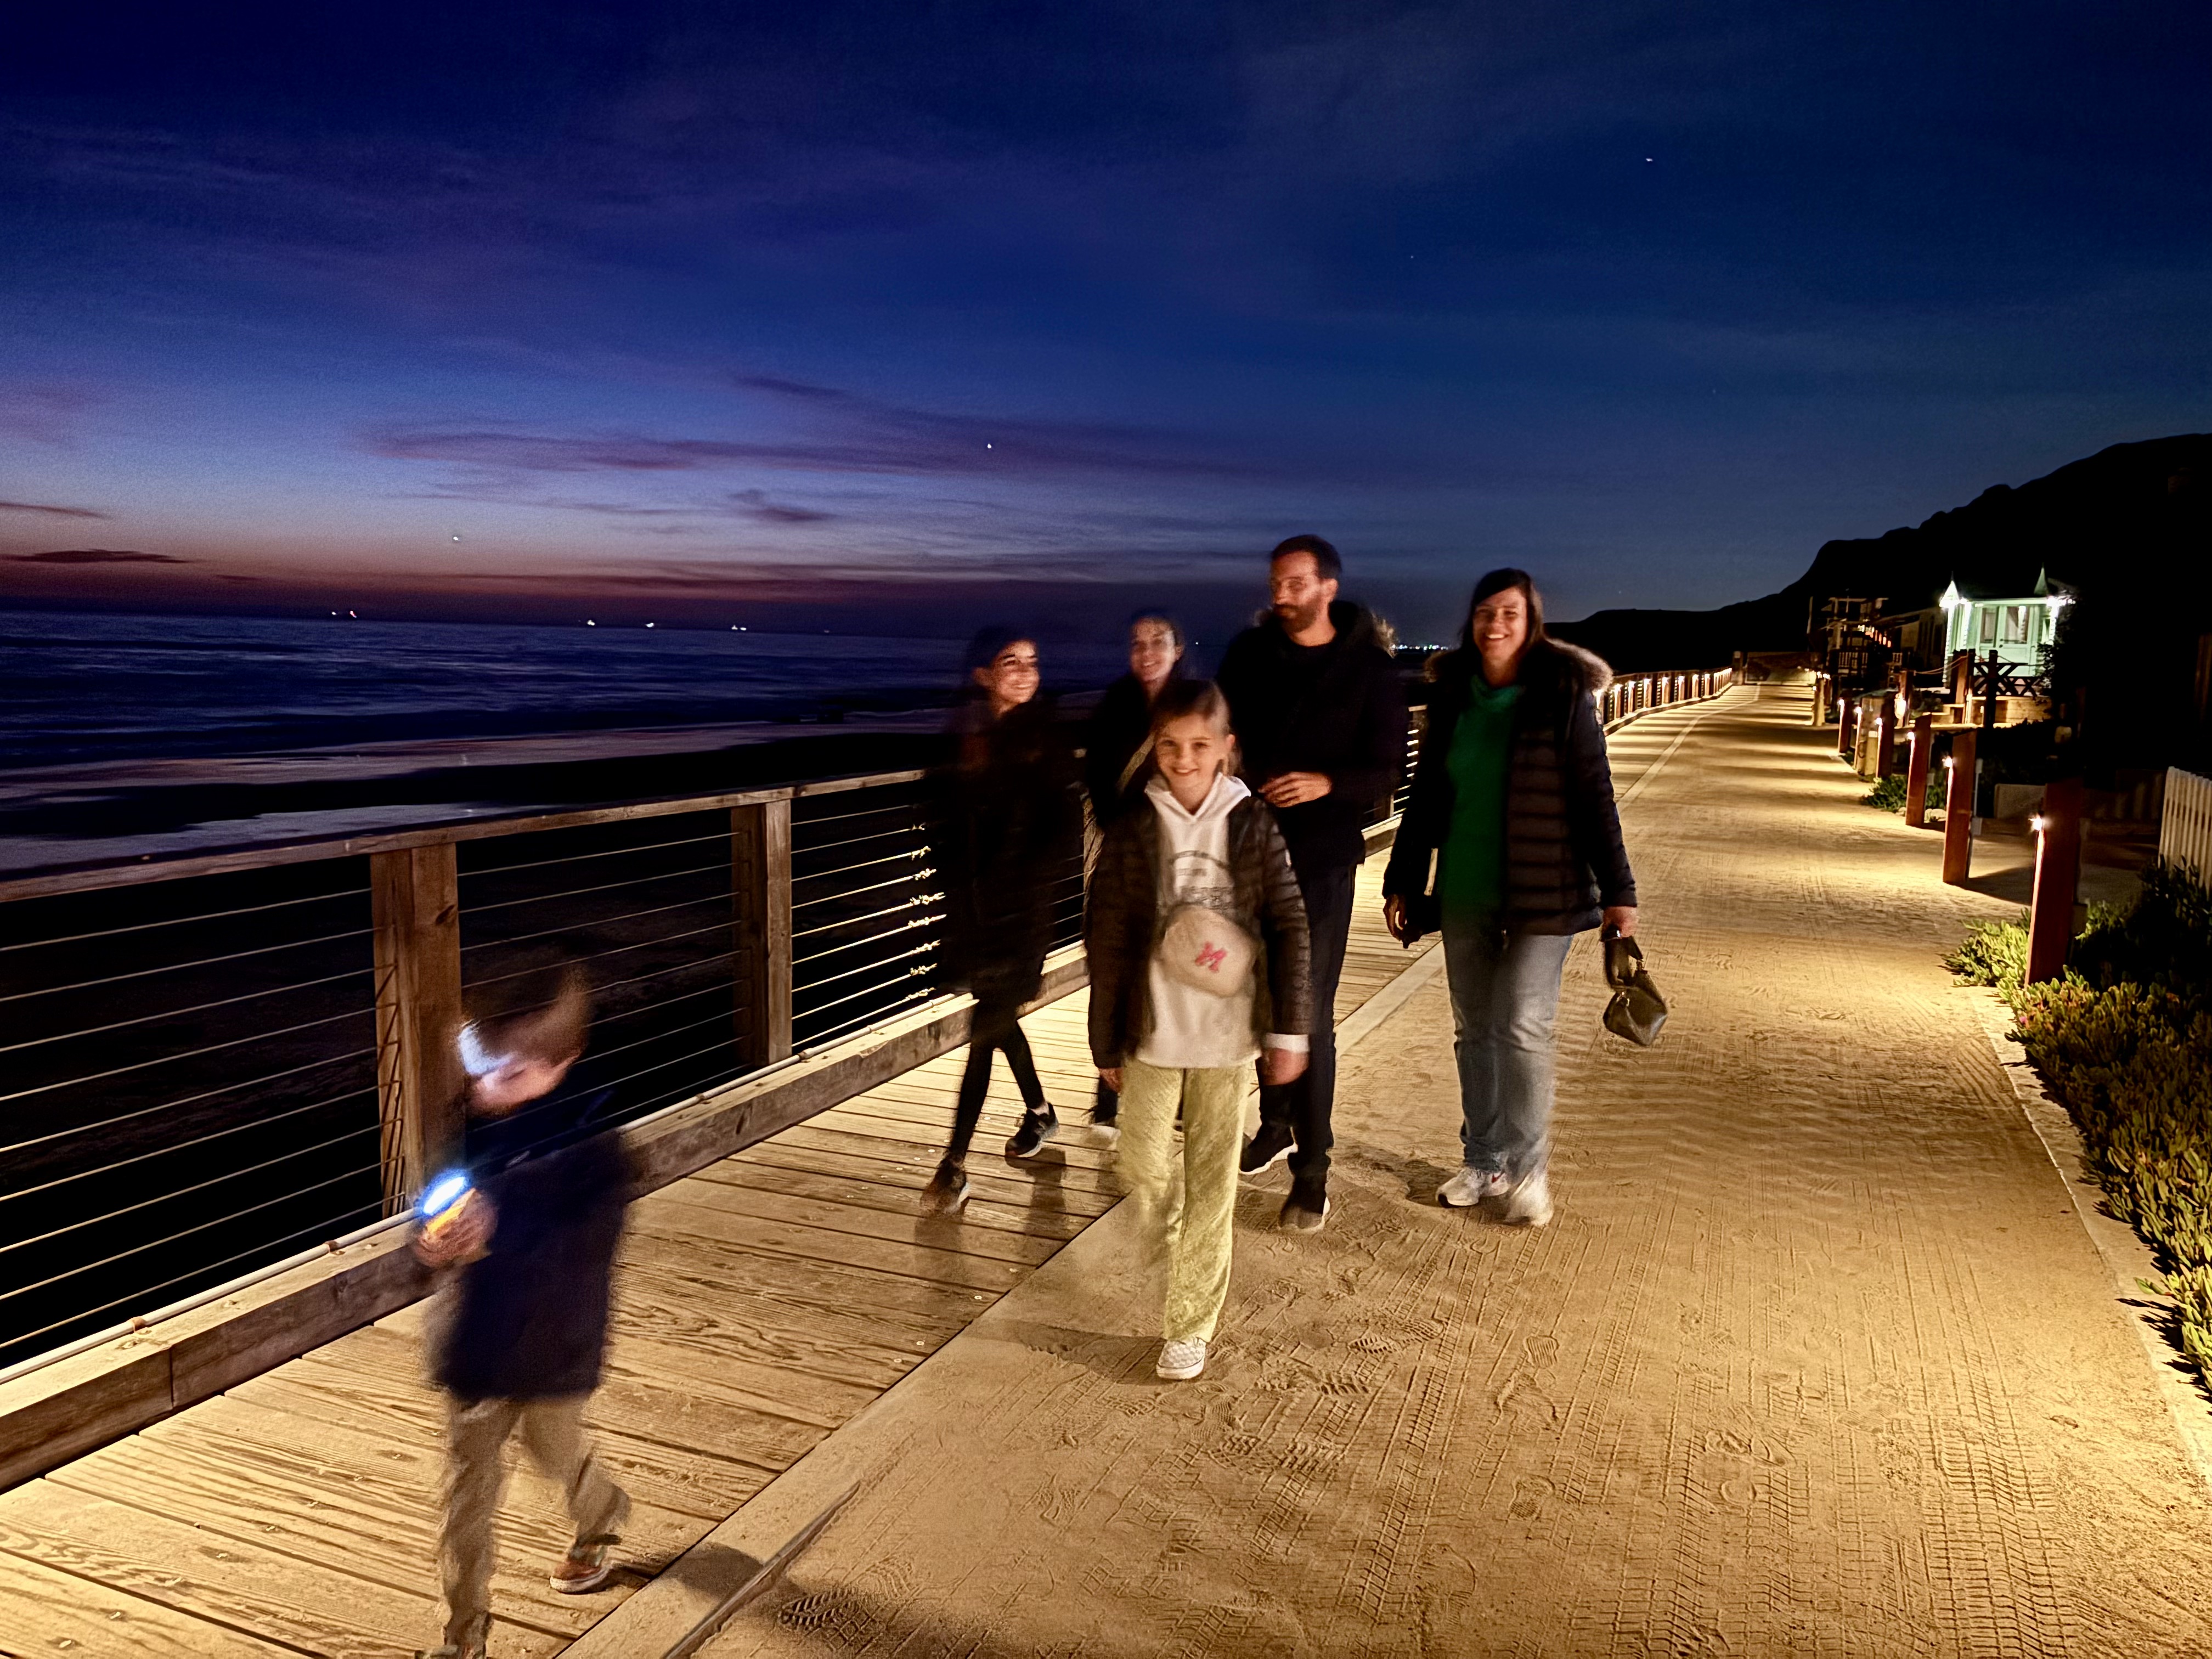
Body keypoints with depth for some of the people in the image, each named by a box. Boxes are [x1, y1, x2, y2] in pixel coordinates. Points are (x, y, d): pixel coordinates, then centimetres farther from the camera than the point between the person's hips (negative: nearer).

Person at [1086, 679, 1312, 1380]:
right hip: (1153, 1032, 1)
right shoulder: (1132, 831, -4)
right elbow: (1107, 943, 0)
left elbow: (1288, 928, -1)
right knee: (1144, 1170, 4)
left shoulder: (1252, 824, -3)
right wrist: (1107, 1044, 1)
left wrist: (1290, 1030, -4)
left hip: (1229, 1033, 0)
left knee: (1210, 1180, 7)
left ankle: (1190, 1326, 19)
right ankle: (1178, 1234, 39)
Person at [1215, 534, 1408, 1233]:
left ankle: (1312, 1170, 6)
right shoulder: (1249, 653, 4)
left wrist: (1327, 783, -25)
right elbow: (1223, 737, 12)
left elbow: (1387, 769, -7)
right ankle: (1276, 1124, 36)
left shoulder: (1370, 669, -6)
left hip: (1321, 860, -4)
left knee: (1310, 1015, -3)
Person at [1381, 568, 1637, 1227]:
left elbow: (1594, 795, -5)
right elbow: (1427, 795, 12)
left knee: (1521, 1029, -8)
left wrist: (1617, 889, -7)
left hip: (1542, 895, -4)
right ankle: (1483, 1160, 25)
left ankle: (1529, 1170, 8)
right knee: (1474, 1030, 11)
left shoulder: (1563, 693, -6)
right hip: (1464, 893, 5)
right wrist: (1402, 880, 12)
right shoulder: (1452, 695, 6)